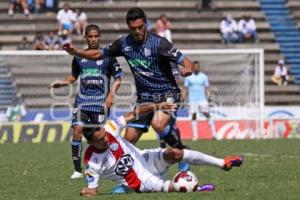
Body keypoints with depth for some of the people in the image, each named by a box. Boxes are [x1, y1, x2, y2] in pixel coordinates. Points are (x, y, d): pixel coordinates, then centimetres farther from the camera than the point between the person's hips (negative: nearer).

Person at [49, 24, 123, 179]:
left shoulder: (107, 56, -1)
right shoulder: (79, 57, 8)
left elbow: (118, 78, 1)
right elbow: (74, 76, 23)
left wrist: (111, 95, -11)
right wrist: (63, 83, 4)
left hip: (101, 102, -2)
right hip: (82, 100, 2)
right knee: (77, 131, -12)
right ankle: (77, 170, -7)